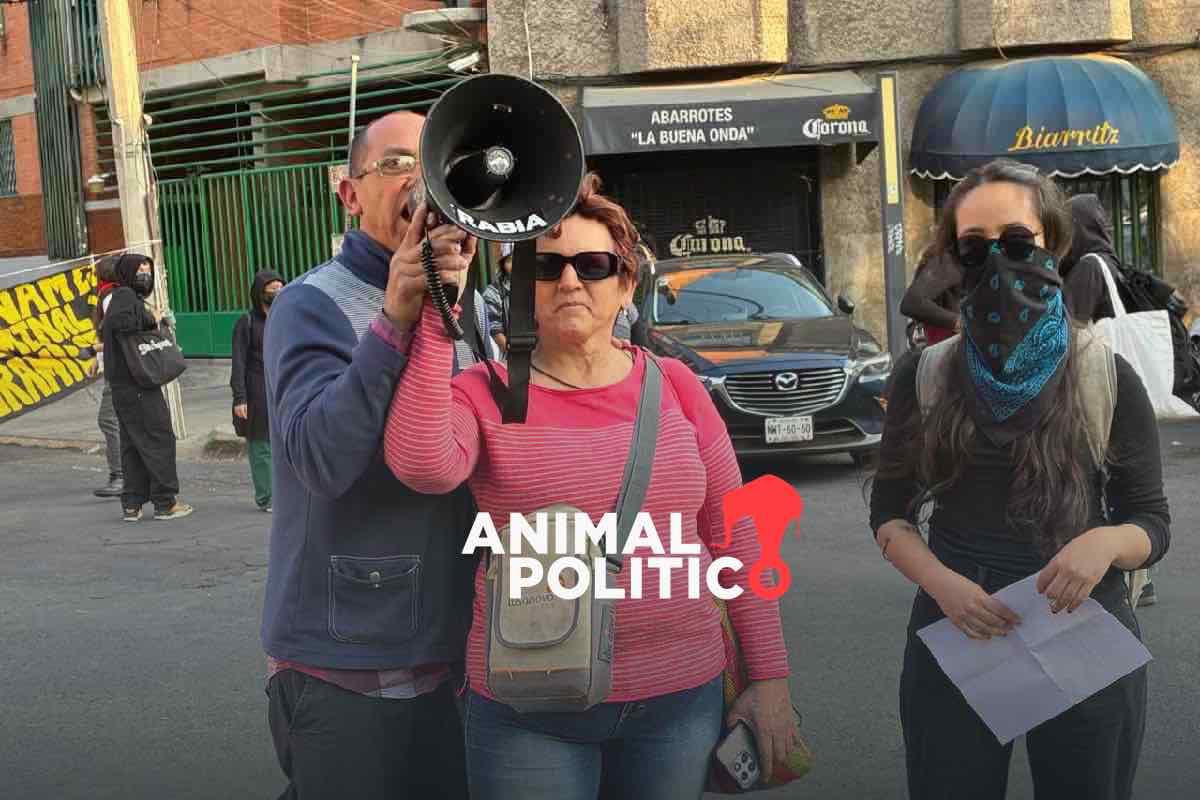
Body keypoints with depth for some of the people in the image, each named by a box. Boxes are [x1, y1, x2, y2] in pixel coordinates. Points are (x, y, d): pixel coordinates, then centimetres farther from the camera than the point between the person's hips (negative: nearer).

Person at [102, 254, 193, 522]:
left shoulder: (133, 298, 20)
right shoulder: (125, 295, -10)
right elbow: (118, 321, -29)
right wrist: (149, 320, -16)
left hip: (123, 387, 10)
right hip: (136, 386, -10)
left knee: (133, 444, 12)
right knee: (159, 439, -4)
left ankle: (132, 504, 14)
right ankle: (165, 503, -1)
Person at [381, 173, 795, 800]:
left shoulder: (676, 387, 2)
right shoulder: (484, 394, -3)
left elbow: (735, 536, 5)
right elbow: (423, 466, -25)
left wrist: (769, 676, 4)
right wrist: (437, 318, -24)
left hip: (682, 697, 2)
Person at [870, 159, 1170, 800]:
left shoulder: (1108, 378, -3)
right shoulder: (922, 376, 1)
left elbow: (1152, 521, 1)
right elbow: (890, 512, 5)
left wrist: (1107, 543, -22)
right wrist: (942, 584, -14)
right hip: (953, 635, 1)